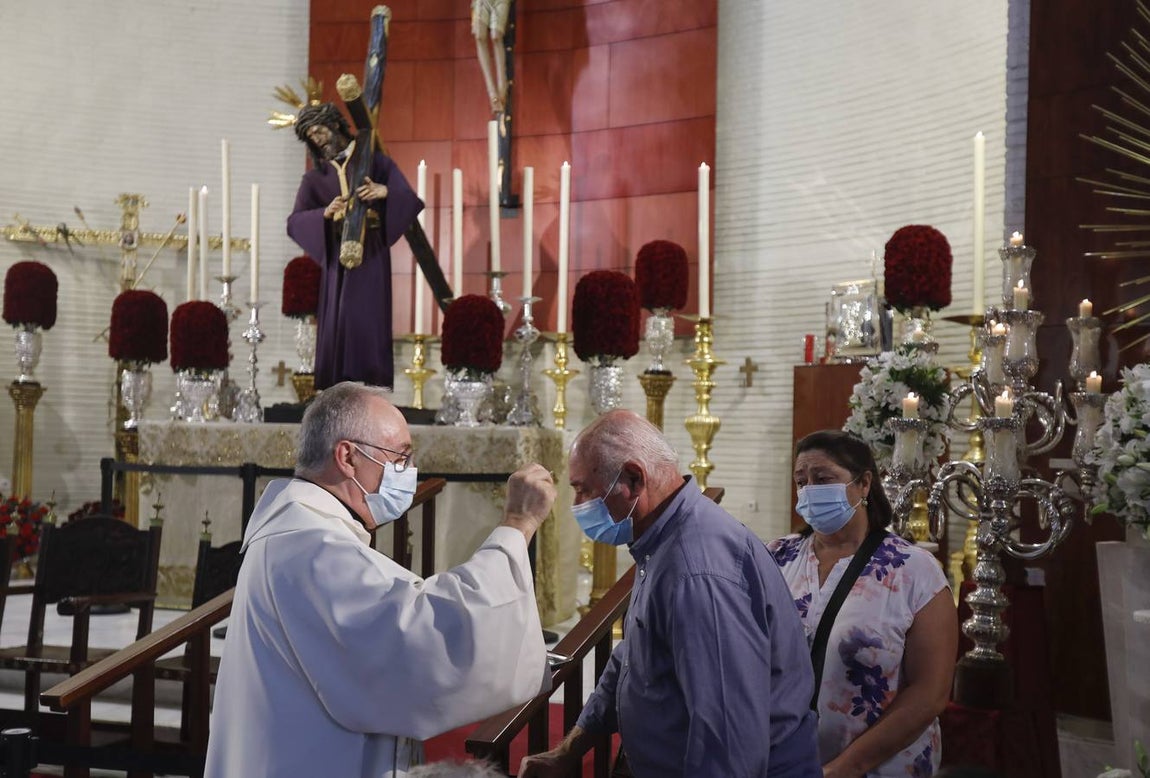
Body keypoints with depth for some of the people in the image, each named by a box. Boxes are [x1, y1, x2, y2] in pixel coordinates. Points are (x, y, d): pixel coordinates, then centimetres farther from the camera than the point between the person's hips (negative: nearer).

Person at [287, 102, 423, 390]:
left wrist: (384, 191, -21)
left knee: (370, 317, -10)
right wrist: (324, 213, -14)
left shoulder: (373, 160, 8)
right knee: (335, 319, -6)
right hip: (336, 255, 2)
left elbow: (408, 199, -1)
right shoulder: (315, 177, 14)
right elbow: (294, 222, 3)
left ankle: (375, 392, -9)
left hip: (371, 251, -2)